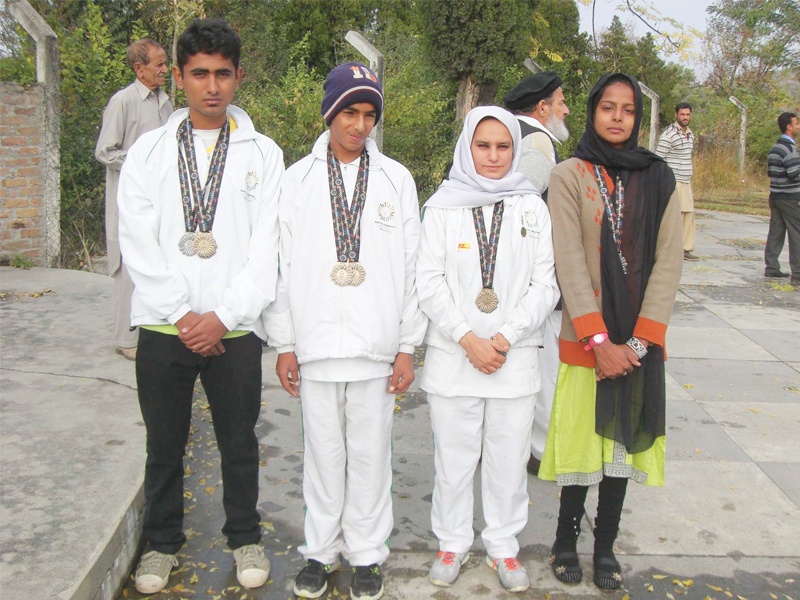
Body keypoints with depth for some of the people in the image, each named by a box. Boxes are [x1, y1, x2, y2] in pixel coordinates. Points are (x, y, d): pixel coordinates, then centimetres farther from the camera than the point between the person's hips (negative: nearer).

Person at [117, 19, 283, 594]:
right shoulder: (149, 151, 6)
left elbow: (267, 247, -4)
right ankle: (162, 542, 33)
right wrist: (180, 314, -10)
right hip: (163, 327, 1)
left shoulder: (263, 153, 3)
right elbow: (138, 243, -1)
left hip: (234, 327, -1)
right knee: (164, 444, 13)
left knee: (240, 442, 11)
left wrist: (222, 316, -12)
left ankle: (245, 537, 31)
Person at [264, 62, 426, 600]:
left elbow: (411, 267, 4)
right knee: (323, 452, 10)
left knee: (371, 454, 8)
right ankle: (321, 549, 28)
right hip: (316, 342, 0)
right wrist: (284, 343, 1)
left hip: (376, 344, 0)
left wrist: (407, 345, 0)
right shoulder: (297, 180, 5)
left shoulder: (397, 179, 5)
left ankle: (367, 553, 25)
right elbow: (281, 266, 4)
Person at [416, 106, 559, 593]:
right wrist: (468, 339, -11)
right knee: (454, 456, 9)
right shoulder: (443, 206, 1)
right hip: (453, 356, 0)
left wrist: (506, 337, -10)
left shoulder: (533, 208, 5)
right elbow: (430, 282, -3)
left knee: (509, 457, 9)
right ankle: (453, 542, 29)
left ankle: (504, 544, 28)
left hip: (515, 356, 1)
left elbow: (545, 286, 1)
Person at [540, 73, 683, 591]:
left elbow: (668, 262, -1)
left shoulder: (659, 178, 6)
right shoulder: (569, 176, -1)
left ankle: (606, 545, 25)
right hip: (586, 339, -2)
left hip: (638, 341, 3)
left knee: (624, 441, 10)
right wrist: (599, 341, -15)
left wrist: (640, 340, -10)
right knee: (582, 438, 4)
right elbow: (570, 262, -9)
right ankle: (566, 538, 24)